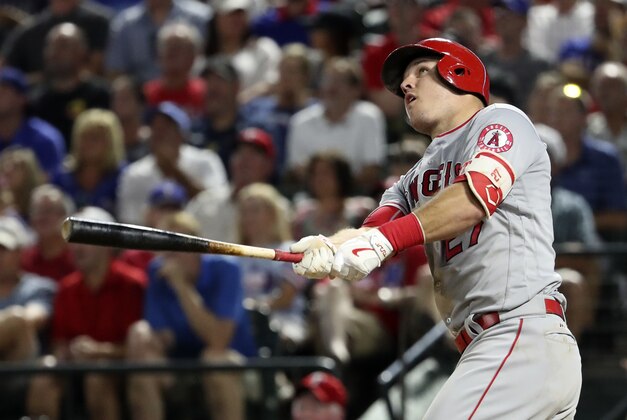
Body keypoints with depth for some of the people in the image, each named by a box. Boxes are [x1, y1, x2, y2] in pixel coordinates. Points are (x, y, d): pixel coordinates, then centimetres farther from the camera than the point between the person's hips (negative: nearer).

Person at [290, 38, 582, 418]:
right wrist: (329, 250, -18)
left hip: (526, 337, -8)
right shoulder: (417, 178, 26)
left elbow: (477, 196, -17)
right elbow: (374, 229, 7)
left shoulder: (500, 122, 3)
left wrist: (384, 241, -28)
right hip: (483, 347, 8)